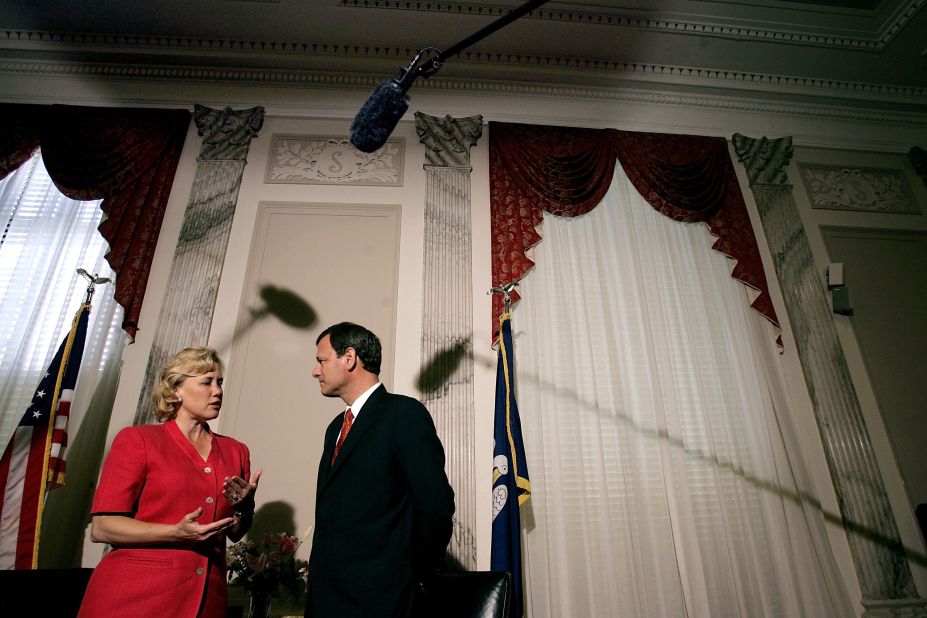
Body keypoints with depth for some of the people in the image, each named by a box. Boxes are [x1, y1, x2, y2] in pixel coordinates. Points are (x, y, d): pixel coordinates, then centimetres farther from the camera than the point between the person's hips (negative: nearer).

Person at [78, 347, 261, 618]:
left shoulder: (236, 451, 6)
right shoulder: (137, 440, -4)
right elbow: (102, 527, -9)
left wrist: (244, 507, -10)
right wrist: (176, 533, -22)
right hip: (134, 595, -4)